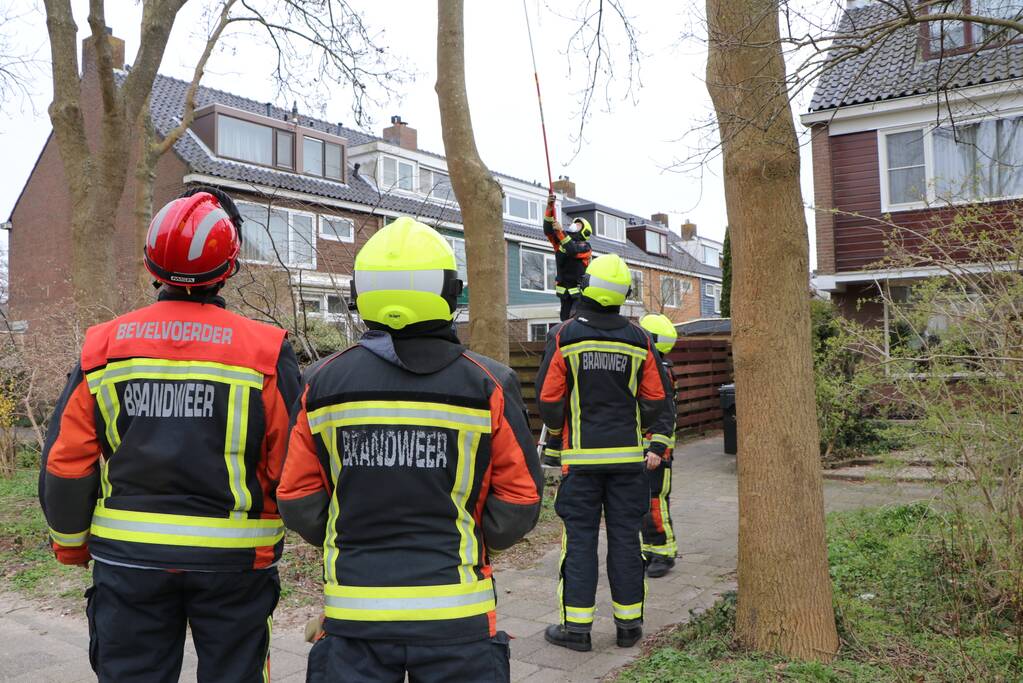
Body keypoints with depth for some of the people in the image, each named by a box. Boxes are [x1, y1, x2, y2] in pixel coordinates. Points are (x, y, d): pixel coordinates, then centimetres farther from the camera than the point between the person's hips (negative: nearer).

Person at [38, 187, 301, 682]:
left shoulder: (103, 346, -4)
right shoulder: (265, 350, -11)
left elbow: (65, 463, 0)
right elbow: (292, 468, -10)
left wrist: (70, 543, 17)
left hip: (128, 555, 2)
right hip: (232, 561, -1)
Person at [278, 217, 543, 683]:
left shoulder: (322, 384, -4)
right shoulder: (488, 384, -8)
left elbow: (299, 503, 1)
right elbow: (519, 504, -4)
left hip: (354, 612, 1)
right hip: (455, 615, -1)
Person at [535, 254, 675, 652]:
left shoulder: (563, 337, -7)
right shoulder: (639, 340, 2)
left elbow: (549, 398, -5)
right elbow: (657, 399, 4)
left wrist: (557, 430, 13)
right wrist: (657, 444, 11)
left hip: (581, 456, -2)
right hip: (628, 456, 2)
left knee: (580, 538, 5)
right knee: (625, 537, 9)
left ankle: (576, 626, 9)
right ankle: (629, 624, 17)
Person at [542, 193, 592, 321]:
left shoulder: (585, 247, -5)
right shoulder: (560, 242, 11)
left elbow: (573, 251, -26)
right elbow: (548, 230, -4)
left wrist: (560, 232, -32)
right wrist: (549, 208, -16)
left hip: (580, 292, -6)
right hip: (565, 292, 6)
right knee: (565, 319, 6)